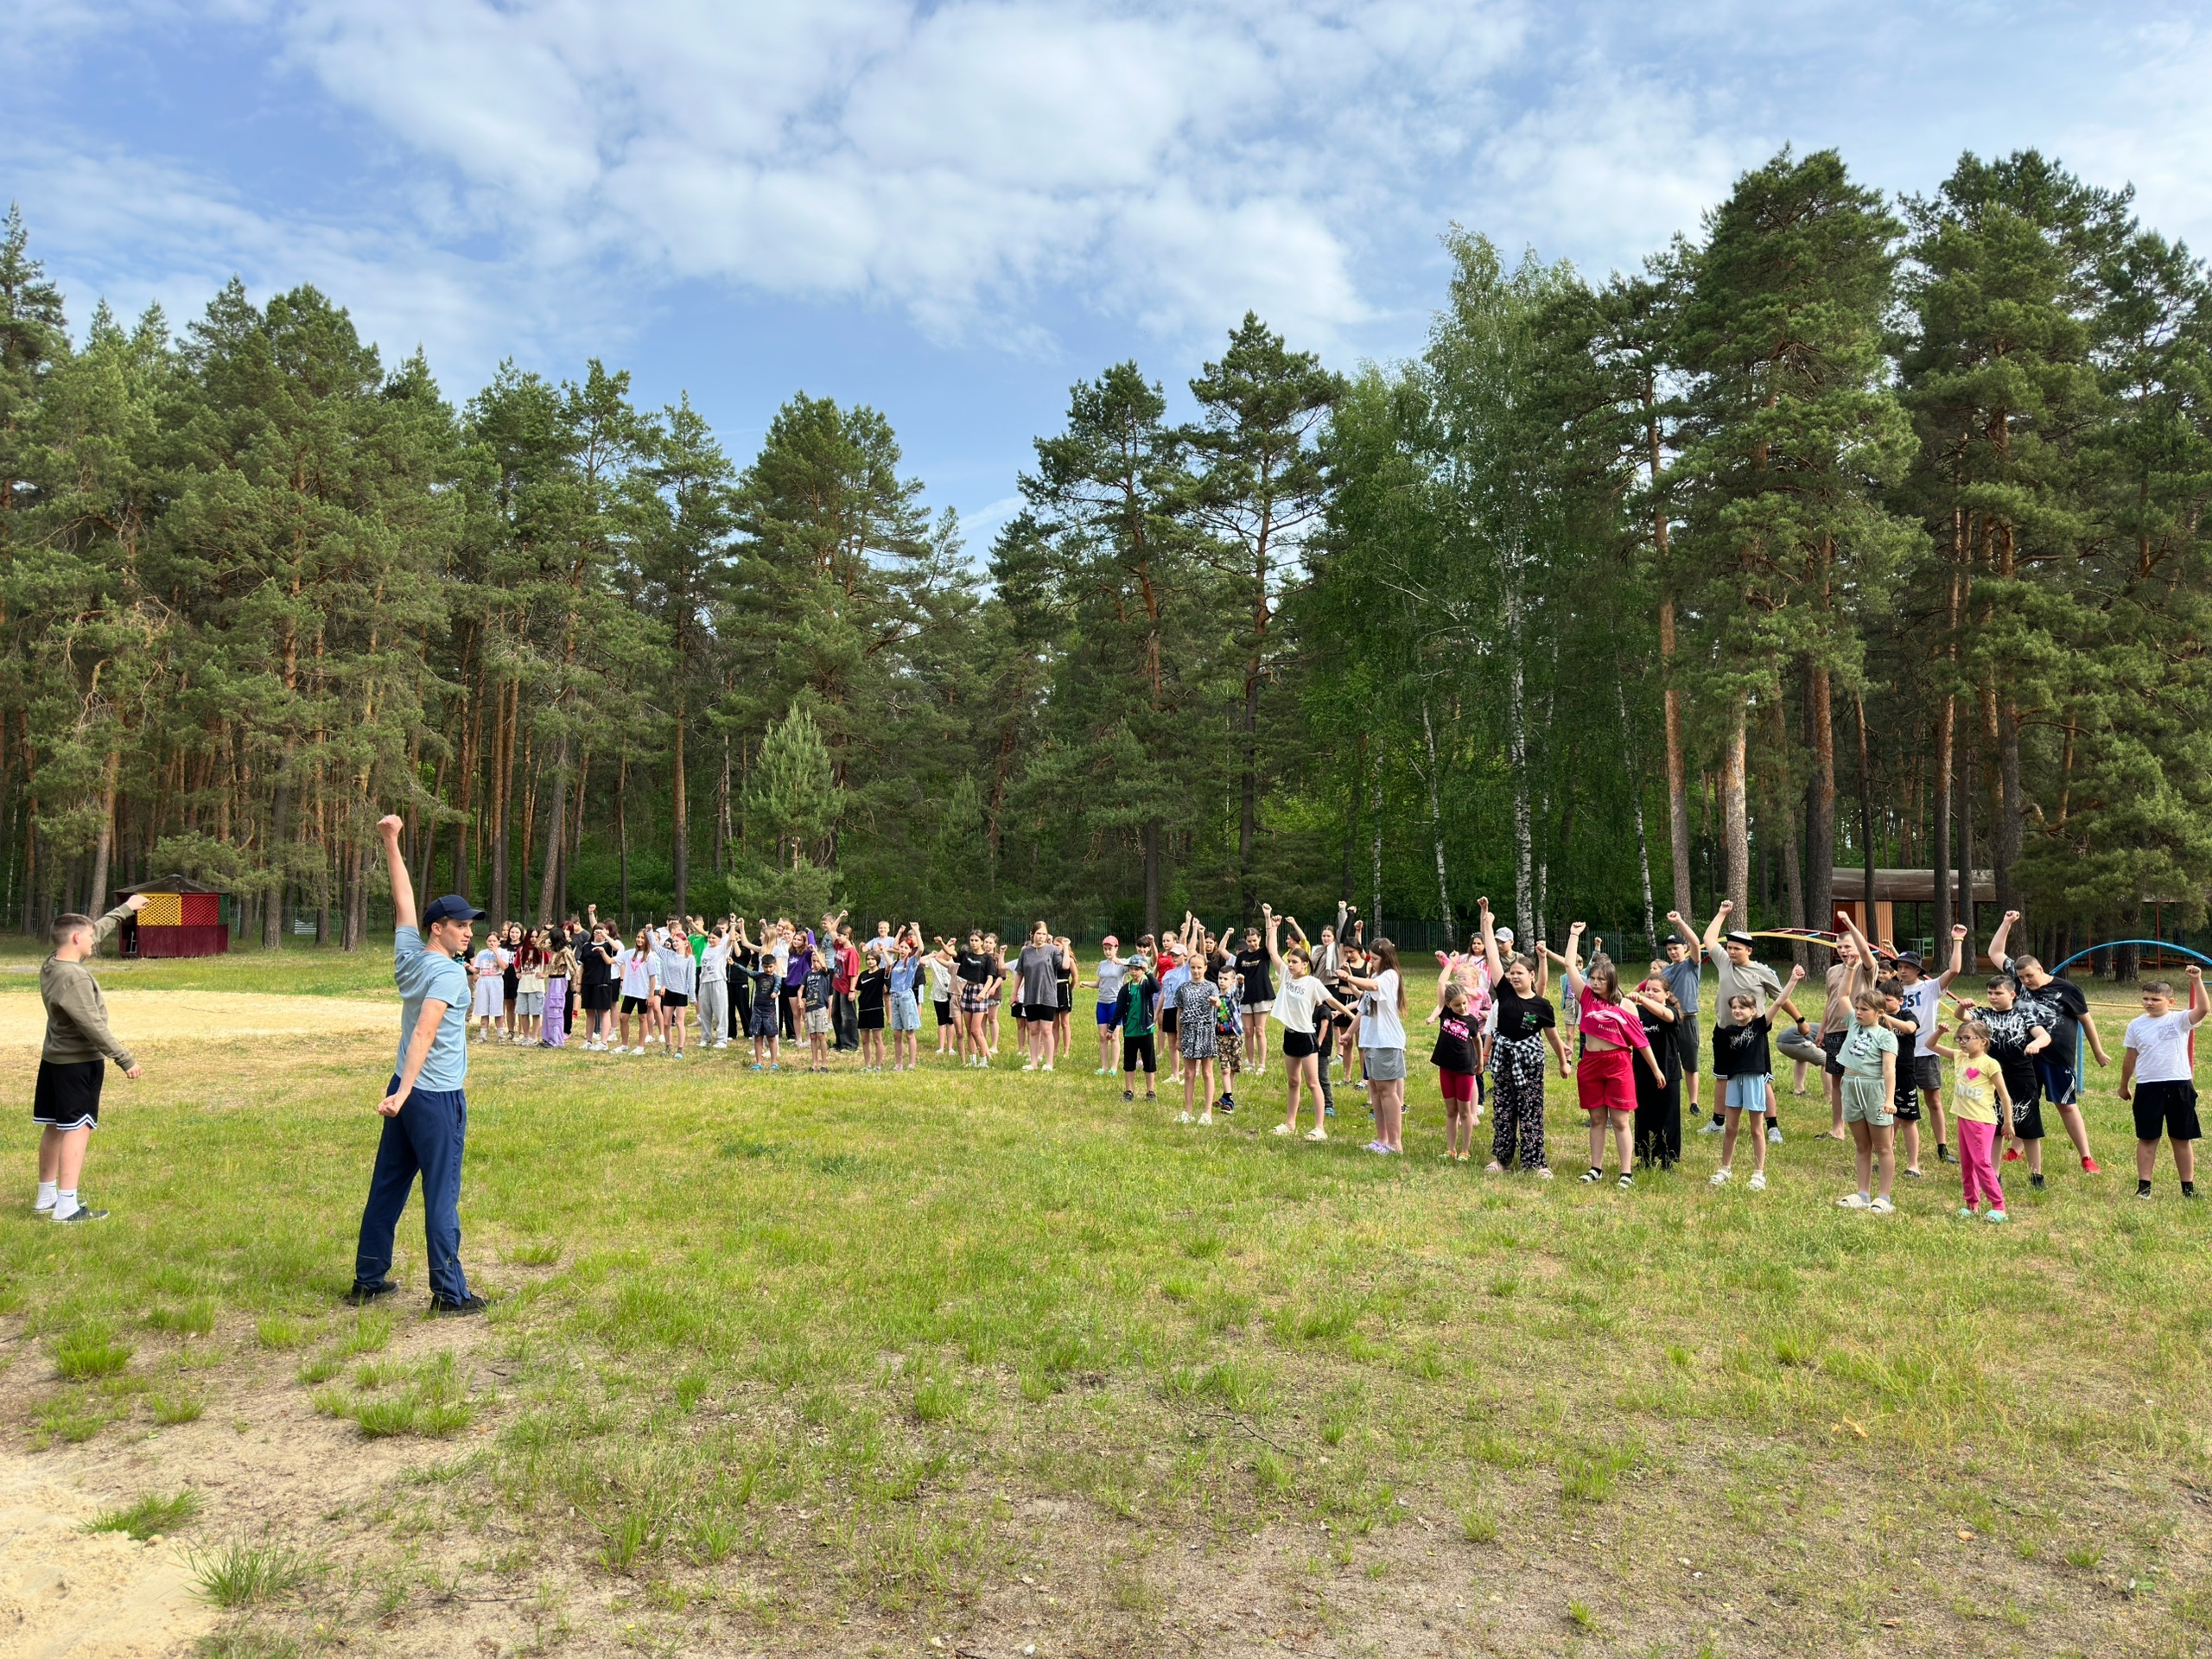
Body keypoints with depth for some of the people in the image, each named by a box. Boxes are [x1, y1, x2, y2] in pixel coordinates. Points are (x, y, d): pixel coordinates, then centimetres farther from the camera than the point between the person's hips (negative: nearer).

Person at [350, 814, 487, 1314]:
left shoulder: (408, 955, 6)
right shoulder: (448, 972, -15)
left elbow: (403, 897, 15)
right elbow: (424, 1033, -26)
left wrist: (391, 841, 20)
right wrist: (403, 1091, -32)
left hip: (407, 1090, 8)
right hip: (437, 1098, -8)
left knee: (388, 1185, 15)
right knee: (441, 1195, -3)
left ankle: (368, 1280, 24)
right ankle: (449, 1294, 3)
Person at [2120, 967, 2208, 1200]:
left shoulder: (2180, 1020, -2)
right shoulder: (2136, 1025, 5)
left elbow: (2203, 1008, -23)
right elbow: (2130, 1057, 12)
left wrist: (2197, 981, -27)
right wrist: (2124, 1086, 17)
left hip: (2179, 1085, -1)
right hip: (2148, 1087, 1)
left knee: (2182, 1138, 8)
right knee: (2147, 1138, 4)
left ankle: (2188, 1187, 18)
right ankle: (2143, 1186, 8)